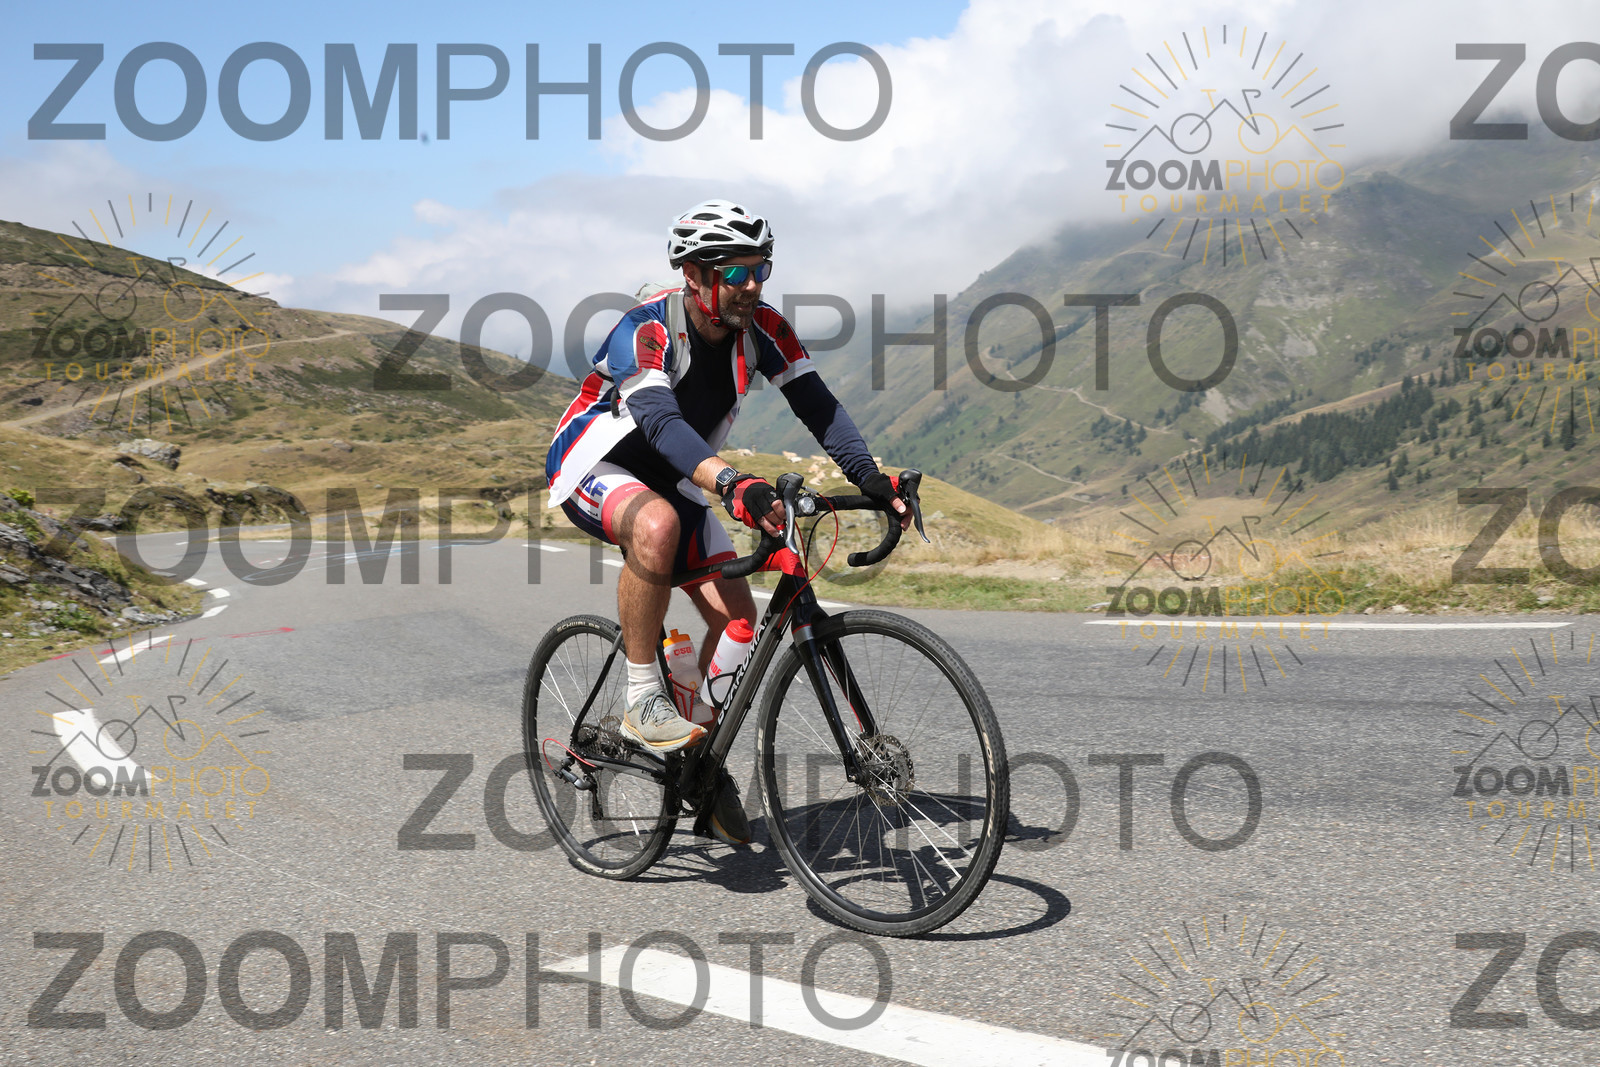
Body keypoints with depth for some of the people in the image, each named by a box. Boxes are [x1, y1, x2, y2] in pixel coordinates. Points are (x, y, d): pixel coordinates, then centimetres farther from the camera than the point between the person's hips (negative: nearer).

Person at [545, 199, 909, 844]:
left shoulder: (760, 328, -12)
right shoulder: (645, 330, -29)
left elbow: (816, 404, -16)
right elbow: (661, 422, -44)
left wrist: (872, 480, -32)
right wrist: (732, 484, -61)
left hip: (671, 480, 6)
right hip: (592, 466, -6)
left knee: (737, 615, -8)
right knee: (657, 525, -40)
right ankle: (642, 701, -25)